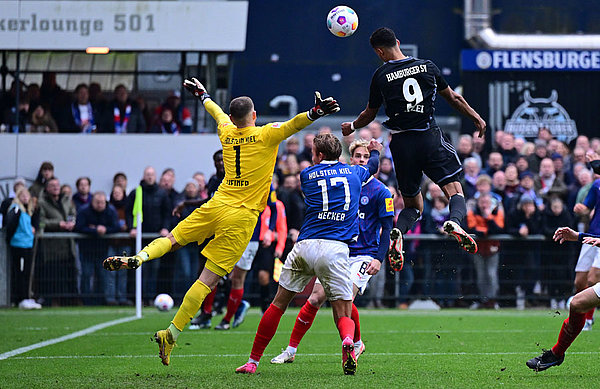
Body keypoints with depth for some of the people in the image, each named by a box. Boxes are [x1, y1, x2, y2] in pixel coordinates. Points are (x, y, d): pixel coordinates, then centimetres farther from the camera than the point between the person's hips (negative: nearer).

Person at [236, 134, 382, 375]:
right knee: (343, 313, 4)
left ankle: (253, 361, 15)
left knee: (278, 304, 12)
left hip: (305, 246, 0)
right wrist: (375, 151, 61)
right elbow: (372, 167, 39)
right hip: (336, 249, 0)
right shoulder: (353, 172, 16)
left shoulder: (307, 175, 11)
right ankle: (348, 341, -33)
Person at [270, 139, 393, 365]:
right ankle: (291, 350, 0)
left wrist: (379, 259, -14)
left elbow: (387, 227, -4)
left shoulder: (379, 191, -4)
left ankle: (357, 343, 5)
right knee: (316, 298, -5)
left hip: (363, 255, -4)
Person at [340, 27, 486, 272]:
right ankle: (454, 222, -35)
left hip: (402, 143, 1)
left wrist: (352, 127, 35)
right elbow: (453, 98, 16)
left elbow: (369, 114, 14)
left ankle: (396, 233, -18)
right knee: (456, 192, -1)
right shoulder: (427, 66, 6)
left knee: (413, 206, 13)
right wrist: (477, 118, 29)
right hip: (430, 137, -1)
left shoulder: (381, 76, 2)